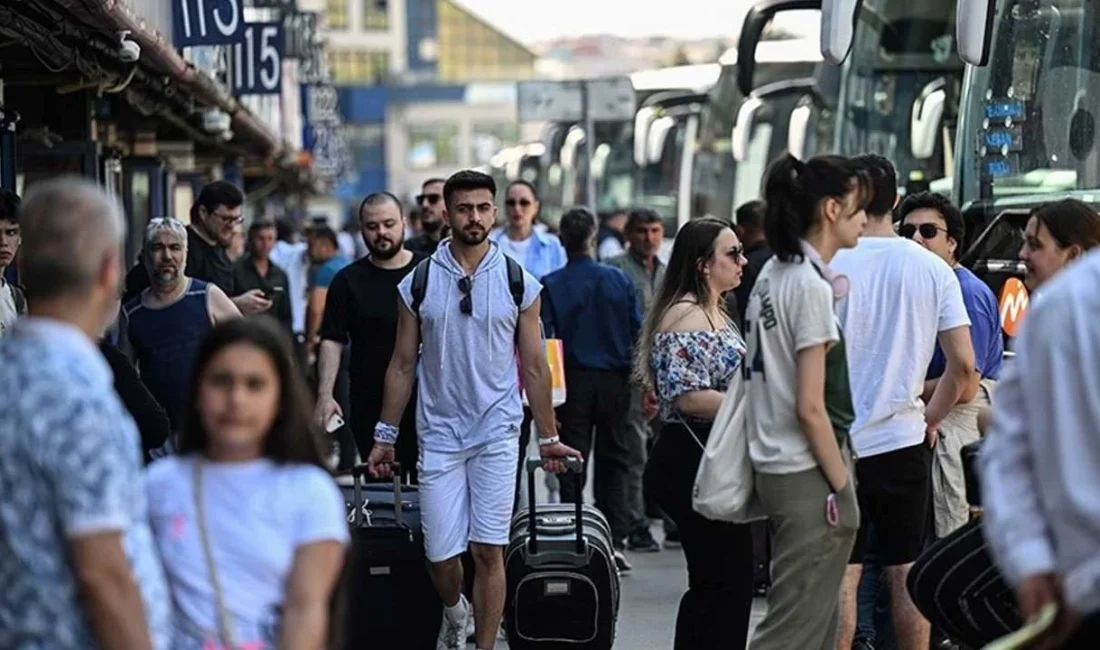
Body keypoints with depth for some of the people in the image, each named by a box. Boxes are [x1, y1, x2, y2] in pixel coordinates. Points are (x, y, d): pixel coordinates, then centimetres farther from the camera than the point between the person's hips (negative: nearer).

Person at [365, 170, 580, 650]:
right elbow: (403, 365, 7)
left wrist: (548, 436, 7)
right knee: (440, 554, 0)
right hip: (439, 434, 1)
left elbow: (535, 367, 7)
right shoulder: (418, 283, 1)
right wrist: (385, 437, 7)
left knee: (489, 551, -5)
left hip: (497, 434, -1)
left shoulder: (519, 284, 1)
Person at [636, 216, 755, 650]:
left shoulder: (716, 314, 17)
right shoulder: (685, 317, -15)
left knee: (712, 582, 13)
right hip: (694, 463, -11)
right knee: (729, 582, -10)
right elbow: (688, 398, -22)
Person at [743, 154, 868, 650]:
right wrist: (842, 487, -13)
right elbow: (811, 408, -18)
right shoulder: (811, 287, -16)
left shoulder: (771, 275, 11)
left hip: (774, 465, 9)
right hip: (809, 475, -9)